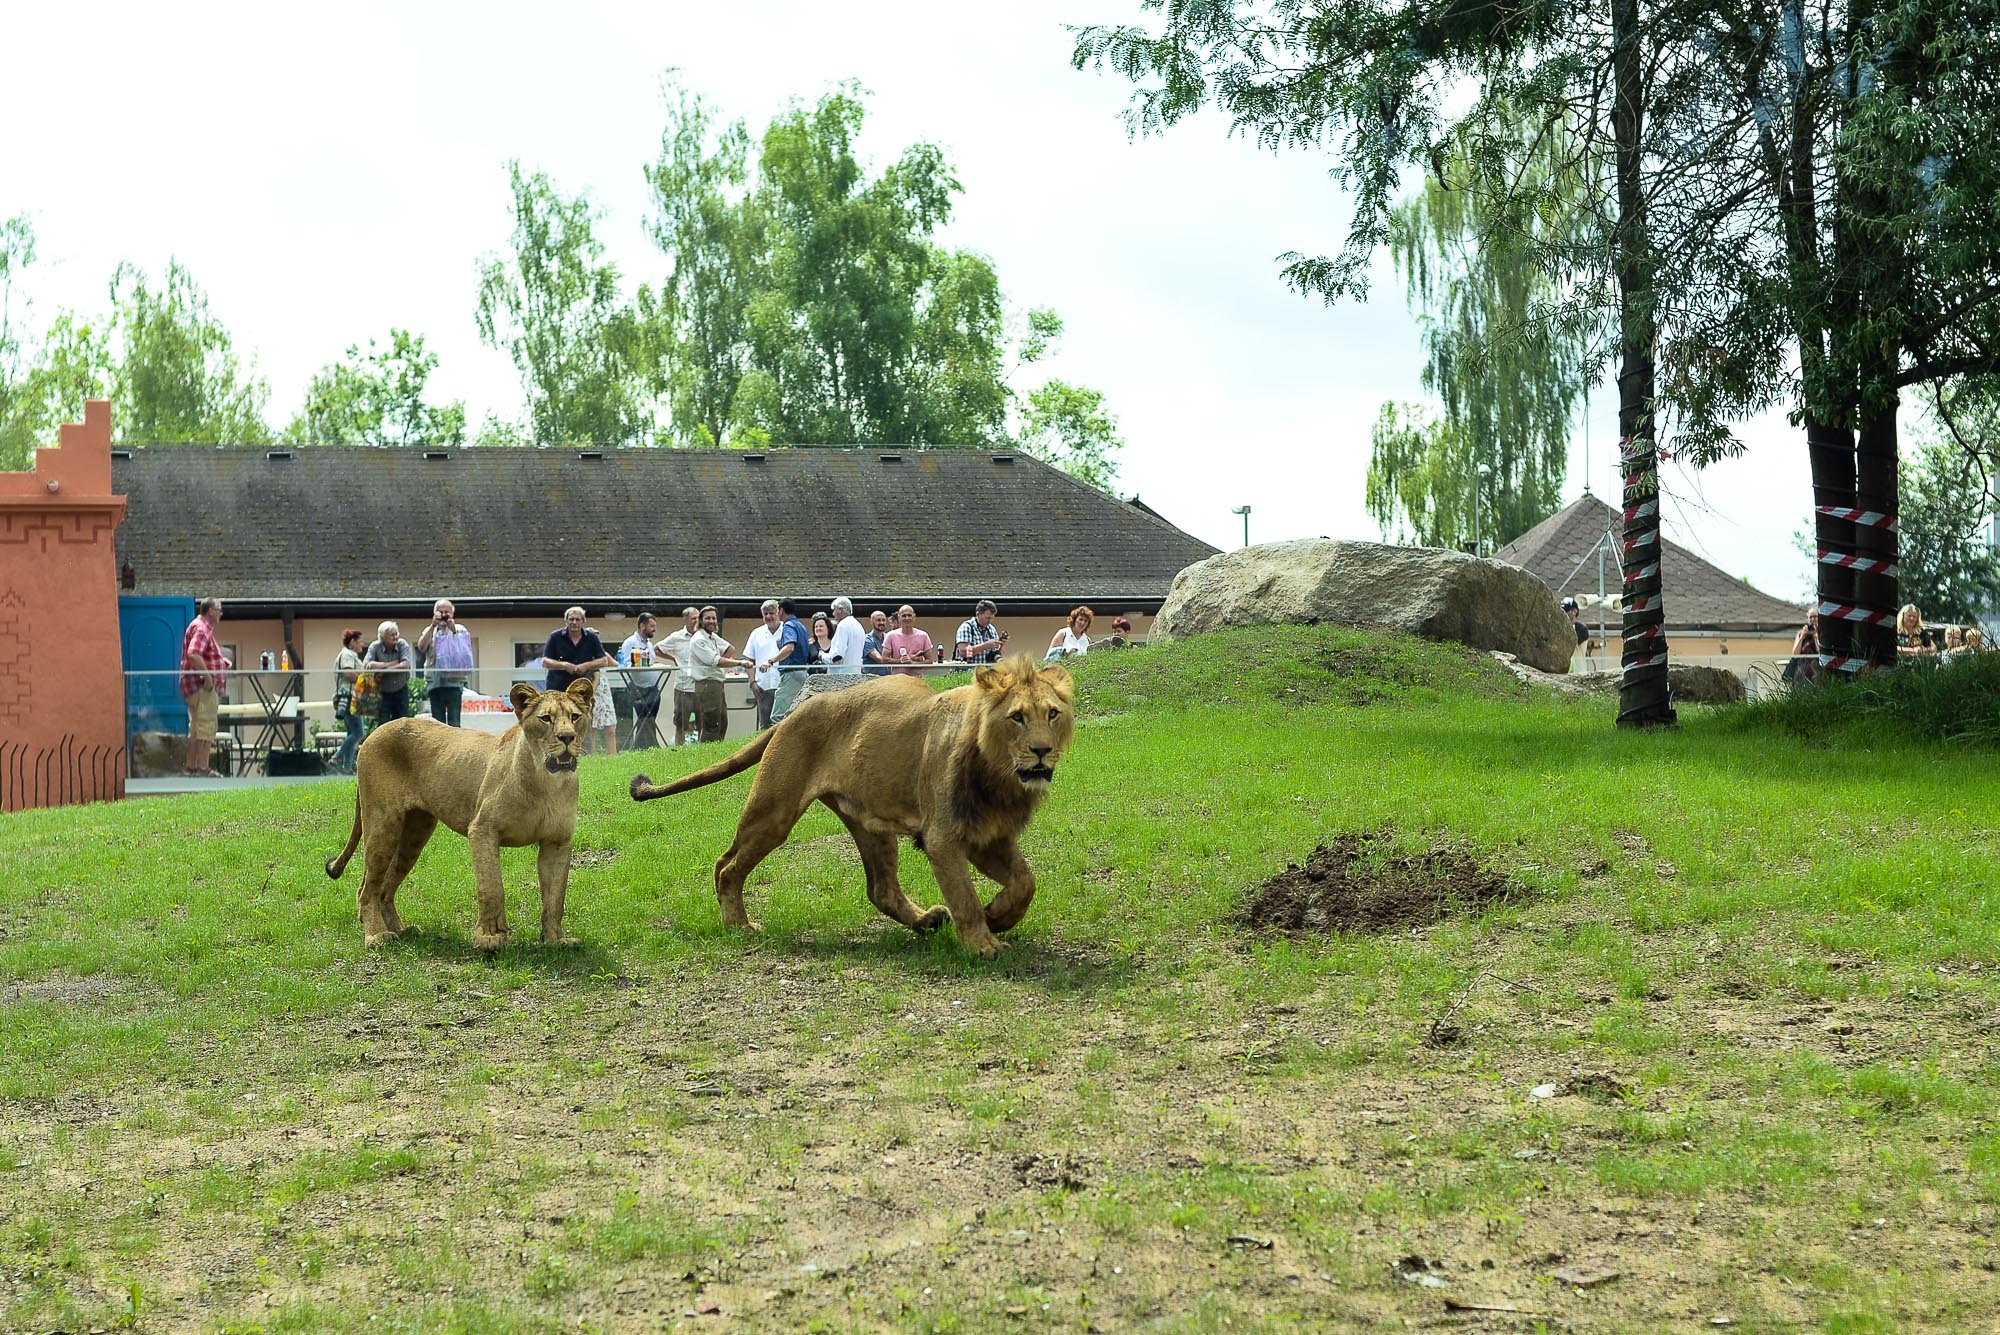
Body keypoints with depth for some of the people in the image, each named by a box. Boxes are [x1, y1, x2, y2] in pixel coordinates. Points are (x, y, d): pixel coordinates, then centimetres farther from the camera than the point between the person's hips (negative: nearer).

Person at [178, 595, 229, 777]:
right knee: (206, 727, -10)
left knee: (196, 728, 14)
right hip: (203, 687, -11)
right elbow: (193, 655, -29)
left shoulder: (201, 627, 19)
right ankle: (202, 768, -11)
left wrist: (221, 660, 17)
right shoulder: (201, 629, -15)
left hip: (201, 686, 11)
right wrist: (207, 676, -26)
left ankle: (191, 767, 18)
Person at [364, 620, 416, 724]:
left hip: (401, 691, 1)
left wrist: (383, 671, -21)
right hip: (383, 693, -1)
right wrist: (393, 664, -20)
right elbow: (366, 665, -24)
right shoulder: (375, 647, -8)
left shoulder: (402, 644, -6)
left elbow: (405, 665, -20)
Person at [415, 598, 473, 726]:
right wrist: (433, 626, -8)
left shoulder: (460, 629, 9)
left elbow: (463, 650, -7)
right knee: (437, 721, 5)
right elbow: (421, 647, -3)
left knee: (454, 721, -11)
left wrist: (453, 630, -13)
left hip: (454, 681, -3)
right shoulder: (429, 631, 16)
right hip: (434, 681, 3)